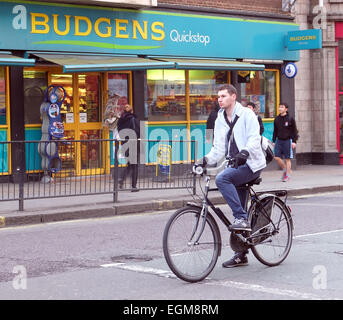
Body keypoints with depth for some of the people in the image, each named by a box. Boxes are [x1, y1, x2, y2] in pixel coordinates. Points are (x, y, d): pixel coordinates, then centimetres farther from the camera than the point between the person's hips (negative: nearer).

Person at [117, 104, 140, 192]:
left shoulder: (120, 121, 6)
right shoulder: (133, 119, -11)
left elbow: (120, 133, 8)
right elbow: (137, 132, -13)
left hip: (124, 145, 5)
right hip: (133, 145, -5)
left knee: (130, 164, 20)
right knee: (134, 165, 4)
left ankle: (122, 178, -2)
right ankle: (134, 186, 5)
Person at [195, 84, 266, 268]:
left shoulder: (246, 115, -5)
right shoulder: (220, 121, 13)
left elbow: (254, 138, -17)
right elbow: (219, 149, 12)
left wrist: (245, 152, -36)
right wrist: (206, 160, -6)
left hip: (251, 164, -7)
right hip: (237, 165, 7)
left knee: (222, 178, -31)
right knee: (237, 210, 8)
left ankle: (242, 219, -26)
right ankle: (241, 255, 15)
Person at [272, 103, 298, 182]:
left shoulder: (290, 119, -5)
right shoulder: (276, 119, 7)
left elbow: (294, 131, -3)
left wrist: (294, 141, -10)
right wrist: (274, 141, 12)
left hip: (287, 141, -4)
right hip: (279, 141, 4)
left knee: (287, 158, 0)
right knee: (276, 157, -3)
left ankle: (287, 174, 8)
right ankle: (284, 169, 20)